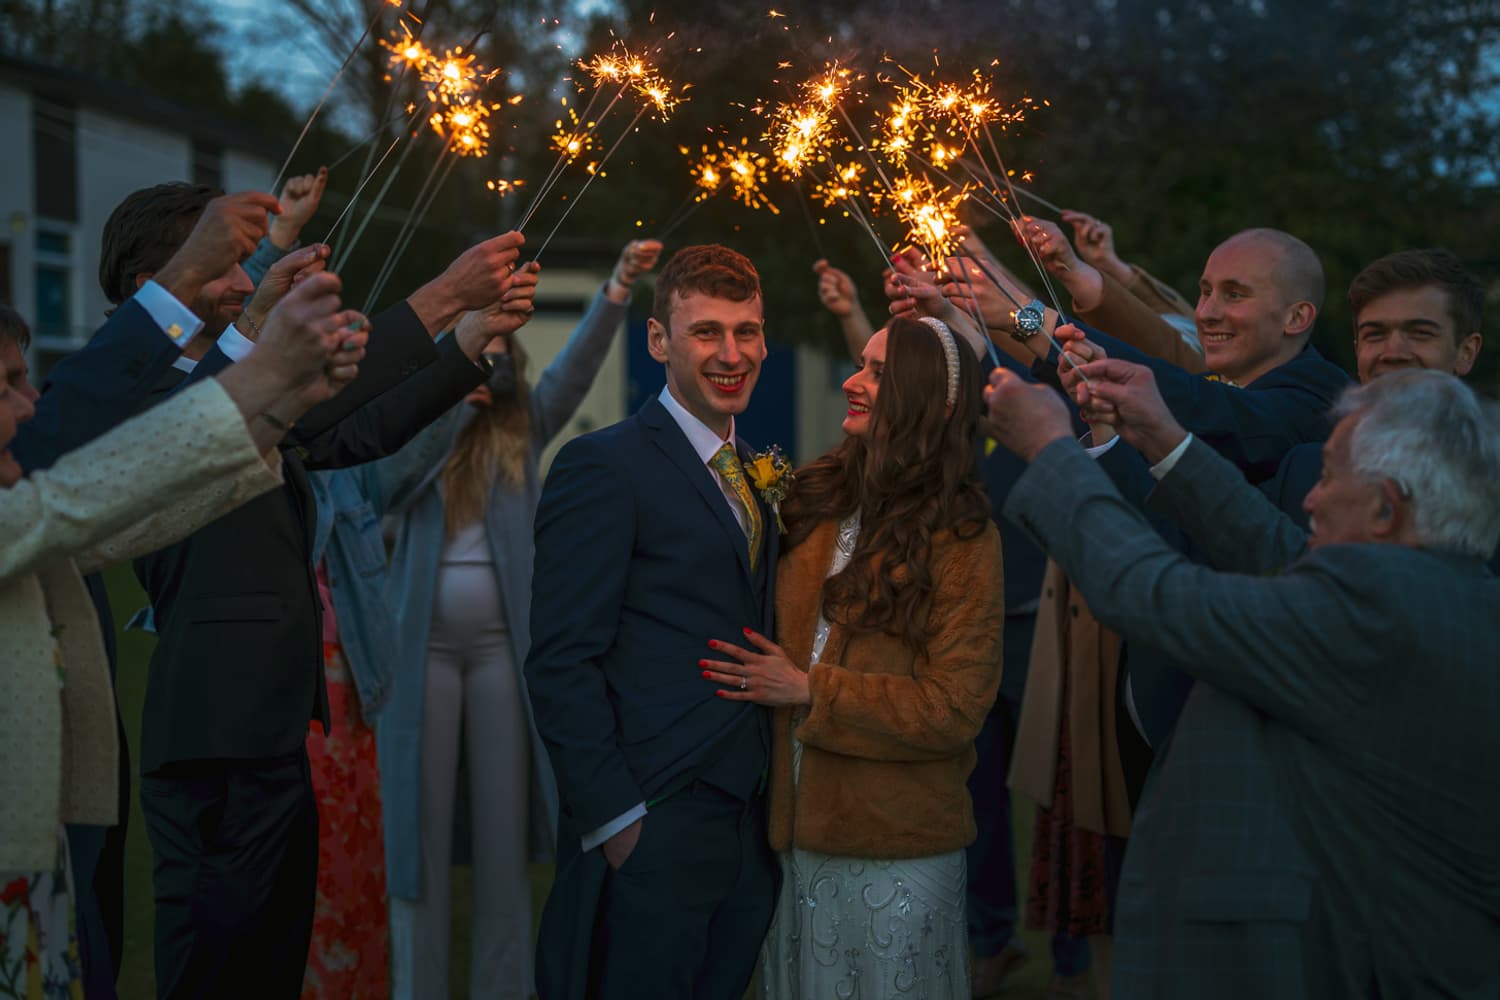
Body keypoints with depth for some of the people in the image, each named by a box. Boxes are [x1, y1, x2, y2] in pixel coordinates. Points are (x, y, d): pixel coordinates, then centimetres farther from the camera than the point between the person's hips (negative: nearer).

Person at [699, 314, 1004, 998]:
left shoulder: (963, 541, -9)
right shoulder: (815, 499, 3)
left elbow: (956, 708, -12)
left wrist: (810, 690, -15)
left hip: (899, 851, -4)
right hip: (798, 827, 5)